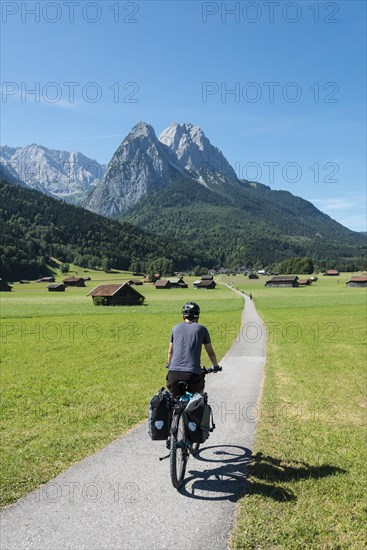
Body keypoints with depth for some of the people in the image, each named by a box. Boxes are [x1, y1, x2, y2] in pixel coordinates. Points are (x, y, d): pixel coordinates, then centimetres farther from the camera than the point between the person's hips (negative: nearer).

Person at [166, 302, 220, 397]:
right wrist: (215, 366, 35)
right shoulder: (201, 329, 10)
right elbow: (210, 352, 18)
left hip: (174, 372, 2)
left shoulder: (176, 328, 16)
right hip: (193, 373, -1)